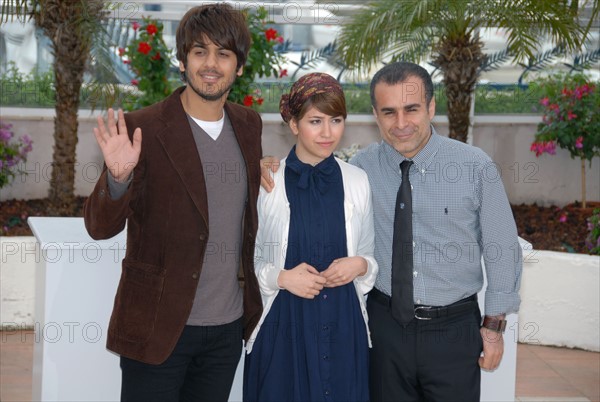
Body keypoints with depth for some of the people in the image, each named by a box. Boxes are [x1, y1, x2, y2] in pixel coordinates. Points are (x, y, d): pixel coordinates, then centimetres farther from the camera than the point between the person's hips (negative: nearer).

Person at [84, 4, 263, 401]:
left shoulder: (249, 125, 5)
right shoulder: (143, 129, -12)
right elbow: (100, 227, -14)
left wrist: (262, 173, 3)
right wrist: (119, 177, -31)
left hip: (227, 326, 5)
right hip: (159, 326, -5)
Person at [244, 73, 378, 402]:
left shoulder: (357, 182, 1)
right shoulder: (266, 183, -7)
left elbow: (370, 256, 11)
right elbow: (246, 262, -1)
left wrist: (360, 265, -9)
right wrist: (281, 277, -17)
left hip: (343, 326, 2)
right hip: (282, 327, -2)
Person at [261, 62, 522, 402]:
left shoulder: (476, 167, -8)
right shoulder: (363, 166, -3)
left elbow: (502, 249, -1)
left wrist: (494, 326, 1)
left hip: (454, 328, -1)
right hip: (384, 323, 2)